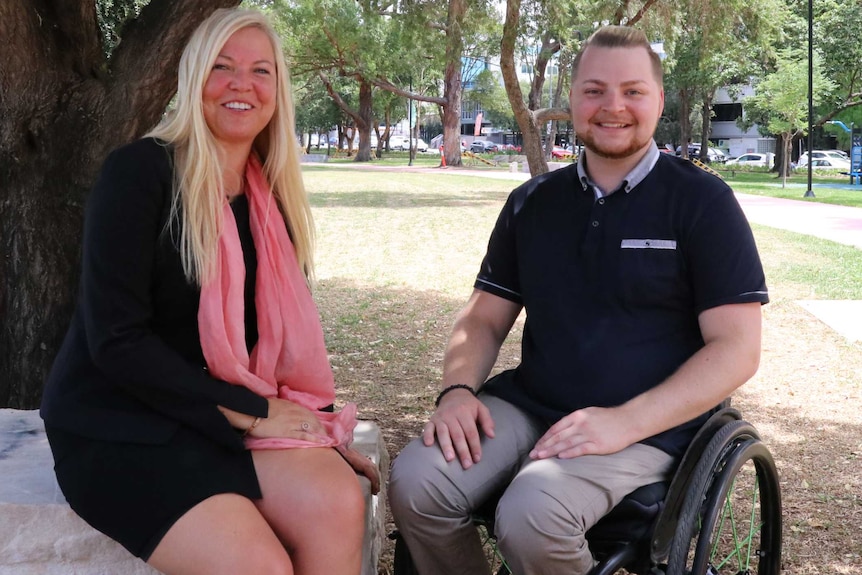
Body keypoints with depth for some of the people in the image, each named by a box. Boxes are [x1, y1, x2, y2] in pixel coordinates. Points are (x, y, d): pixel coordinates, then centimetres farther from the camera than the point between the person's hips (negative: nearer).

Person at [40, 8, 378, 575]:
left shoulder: (274, 200, 8)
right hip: (118, 427, -5)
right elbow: (116, 340, -16)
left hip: (230, 416, 5)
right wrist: (247, 410, -16)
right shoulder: (140, 171, -10)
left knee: (338, 501, -24)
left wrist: (324, 427, -3)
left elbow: (290, 333, 11)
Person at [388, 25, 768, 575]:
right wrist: (458, 389, -8)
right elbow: (484, 318, 15)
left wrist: (624, 422, -20)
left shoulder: (702, 201, -2)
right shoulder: (533, 203, 12)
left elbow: (737, 348, -8)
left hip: (644, 425, -4)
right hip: (526, 405, 4)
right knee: (415, 483, -21)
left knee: (531, 517, -32)